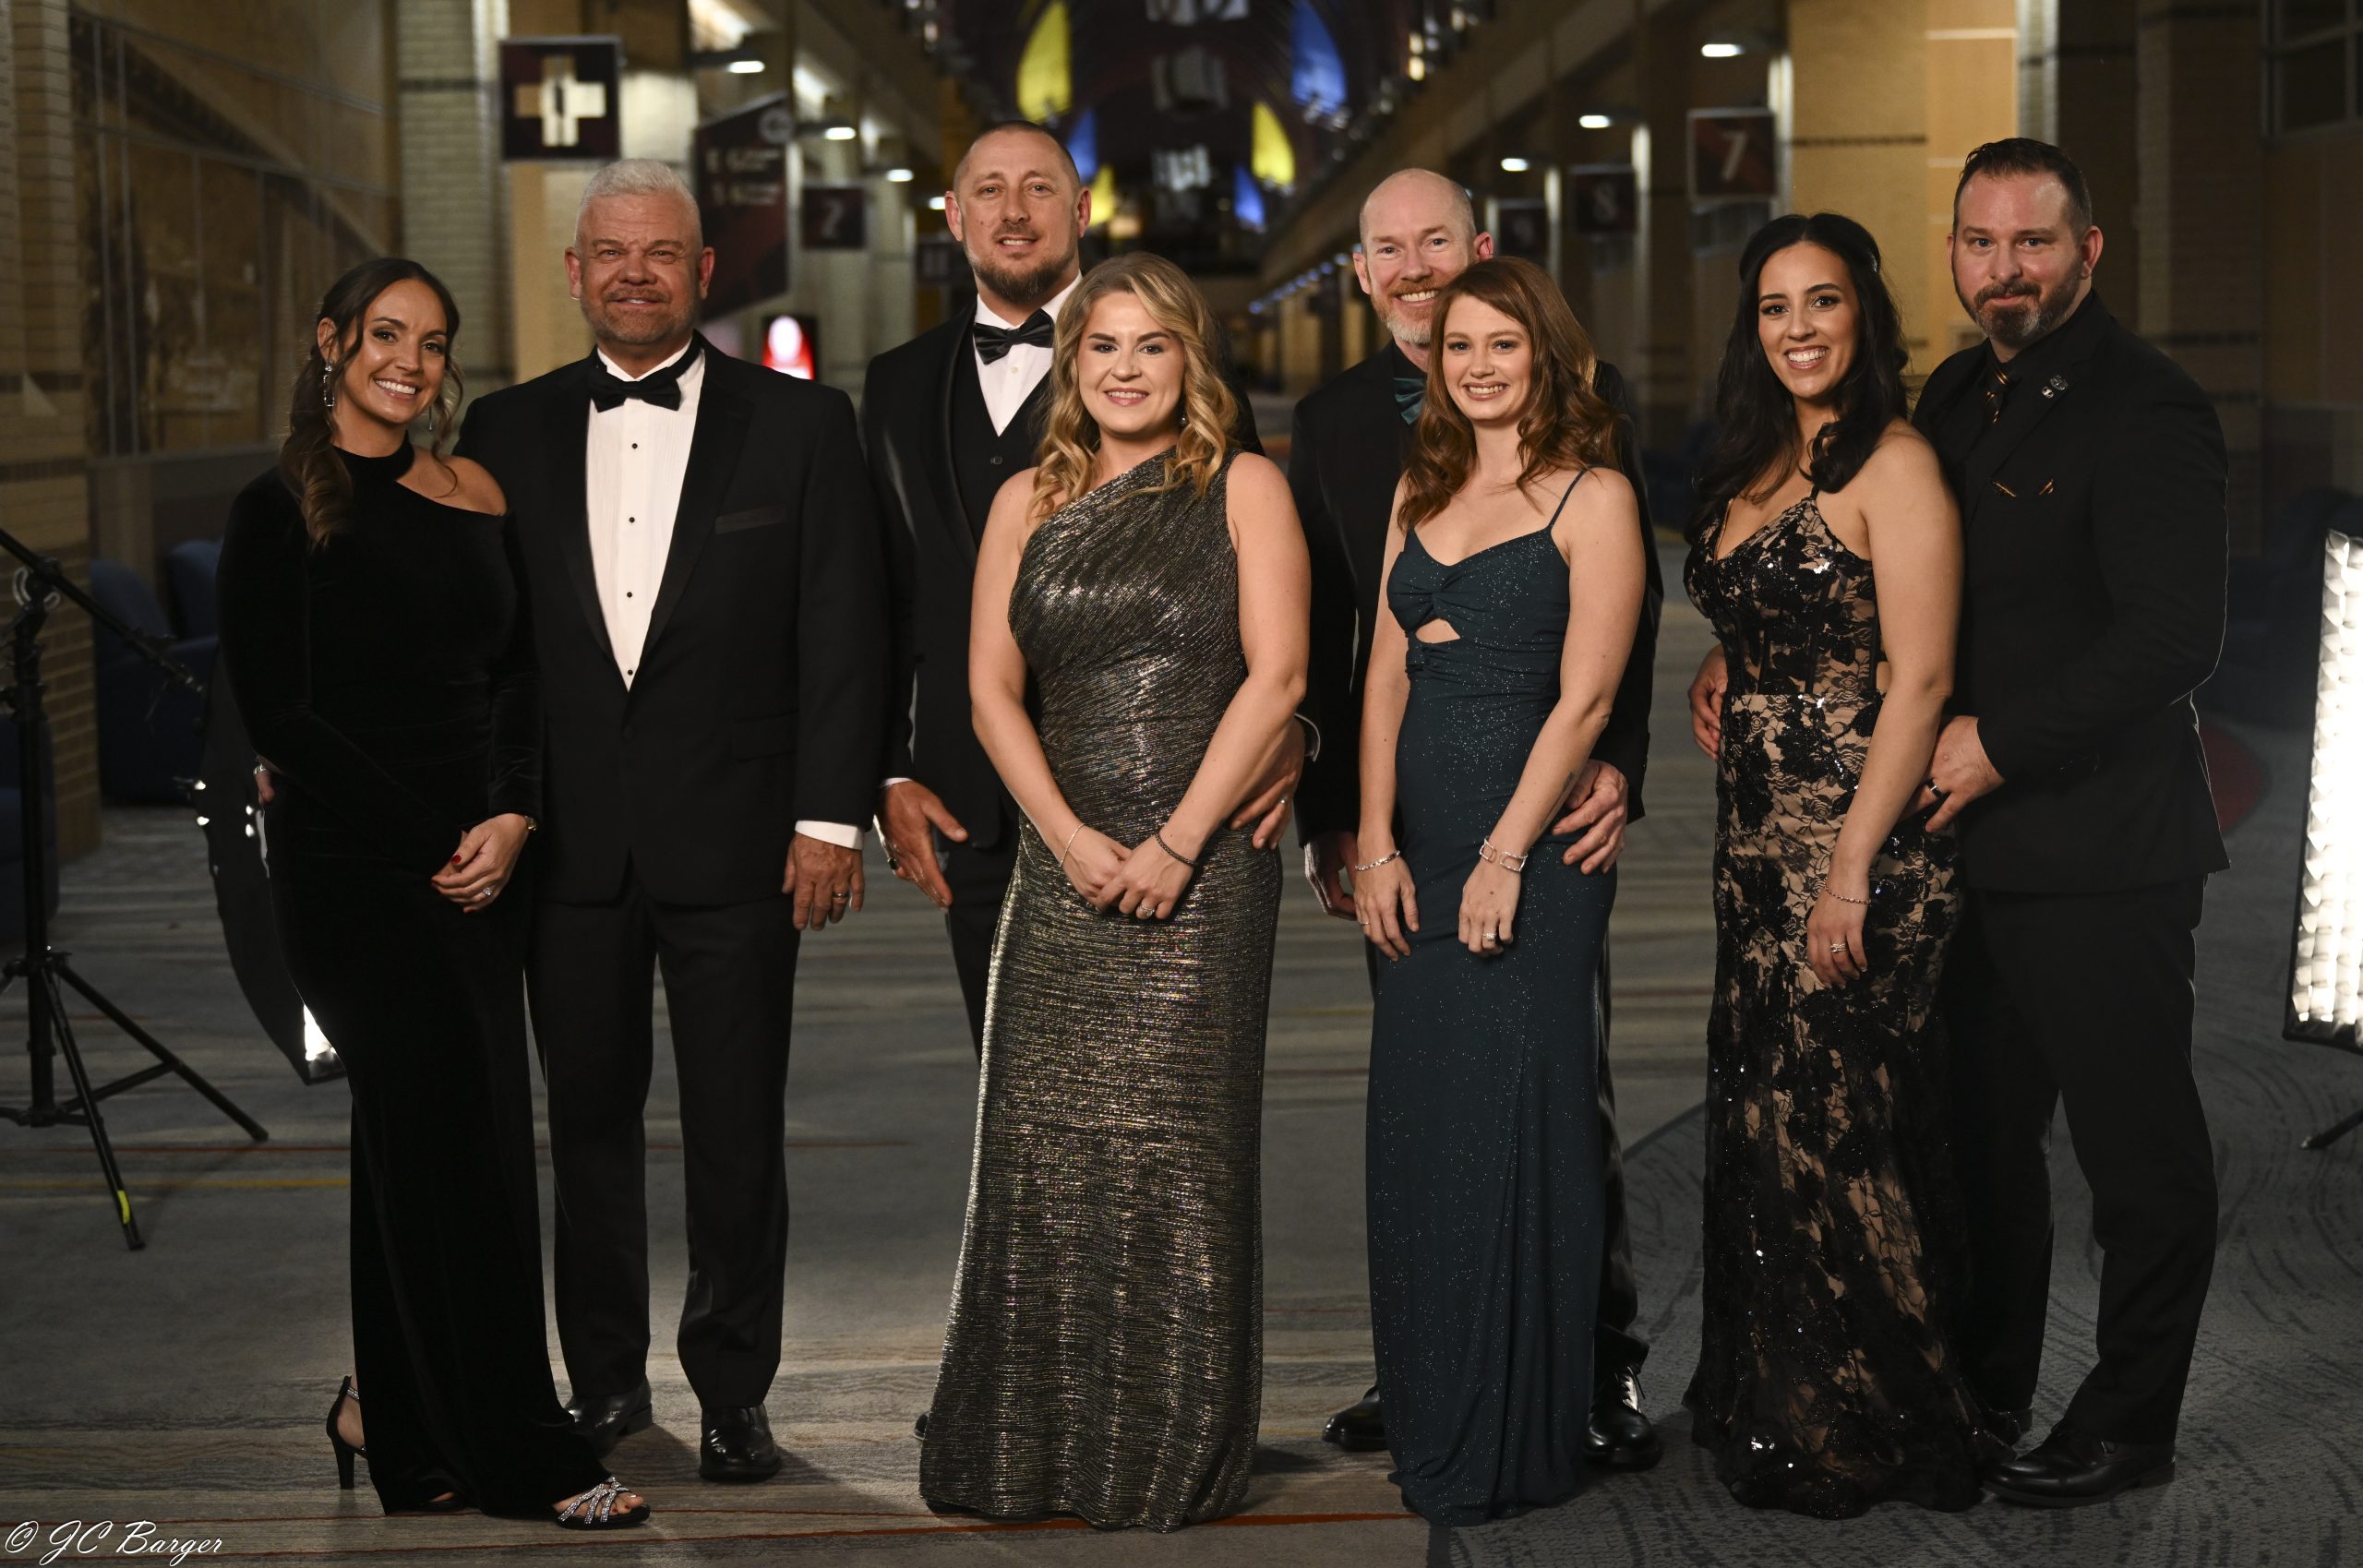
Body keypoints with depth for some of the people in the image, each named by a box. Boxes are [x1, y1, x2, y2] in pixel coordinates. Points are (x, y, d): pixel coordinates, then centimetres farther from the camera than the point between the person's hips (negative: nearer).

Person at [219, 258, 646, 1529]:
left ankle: (394, 1417, 24)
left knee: (419, 1143, 9)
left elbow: (520, 673, 10)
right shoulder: (281, 515, -4)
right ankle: (522, 1455, 0)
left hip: (475, 867, 5)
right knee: (462, 1147, -6)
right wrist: (429, 842, -10)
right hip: (352, 873, -5)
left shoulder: (474, 497, 11)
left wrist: (511, 818, -6)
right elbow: (279, 713, -8)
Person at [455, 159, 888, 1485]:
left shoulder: (800, 424, 1)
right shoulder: (508, 432, 9)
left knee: (739, 1135, 3)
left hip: (735, 840, -2)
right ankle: (606, 1380, 24)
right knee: (589, 1122, 11)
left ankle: (735, 1393, 16)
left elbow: (844, 633, -2)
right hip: (569, 844, 3)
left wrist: (832, 817, -8)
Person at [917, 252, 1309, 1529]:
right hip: (1063, 863, 3)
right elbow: (992, 689, 9)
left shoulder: (1243, 489, 4)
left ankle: (1167, 1455, 8)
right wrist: (1069, 836, -5)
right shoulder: (1027, 504, 14)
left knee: (1174, 1153, -3)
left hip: (1204, 865, -3)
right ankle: (1027, 1448, 11)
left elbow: (1276, 676, -4)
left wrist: (1177, 841, -11)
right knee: (1043, 1148, 0)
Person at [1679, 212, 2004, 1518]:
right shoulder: (1756, 469, 15)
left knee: (1837, 1132, -3)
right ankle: (1779, 1414, 24)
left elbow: (1917, 677, -16)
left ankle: (1866, 1433, 12)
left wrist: (1852, 866, -20)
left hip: (1857, 836, -8)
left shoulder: (1894, 465, -10)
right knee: (1764, 1125, 12)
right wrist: (1719, 704, 6)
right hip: (1757, 841, 8)